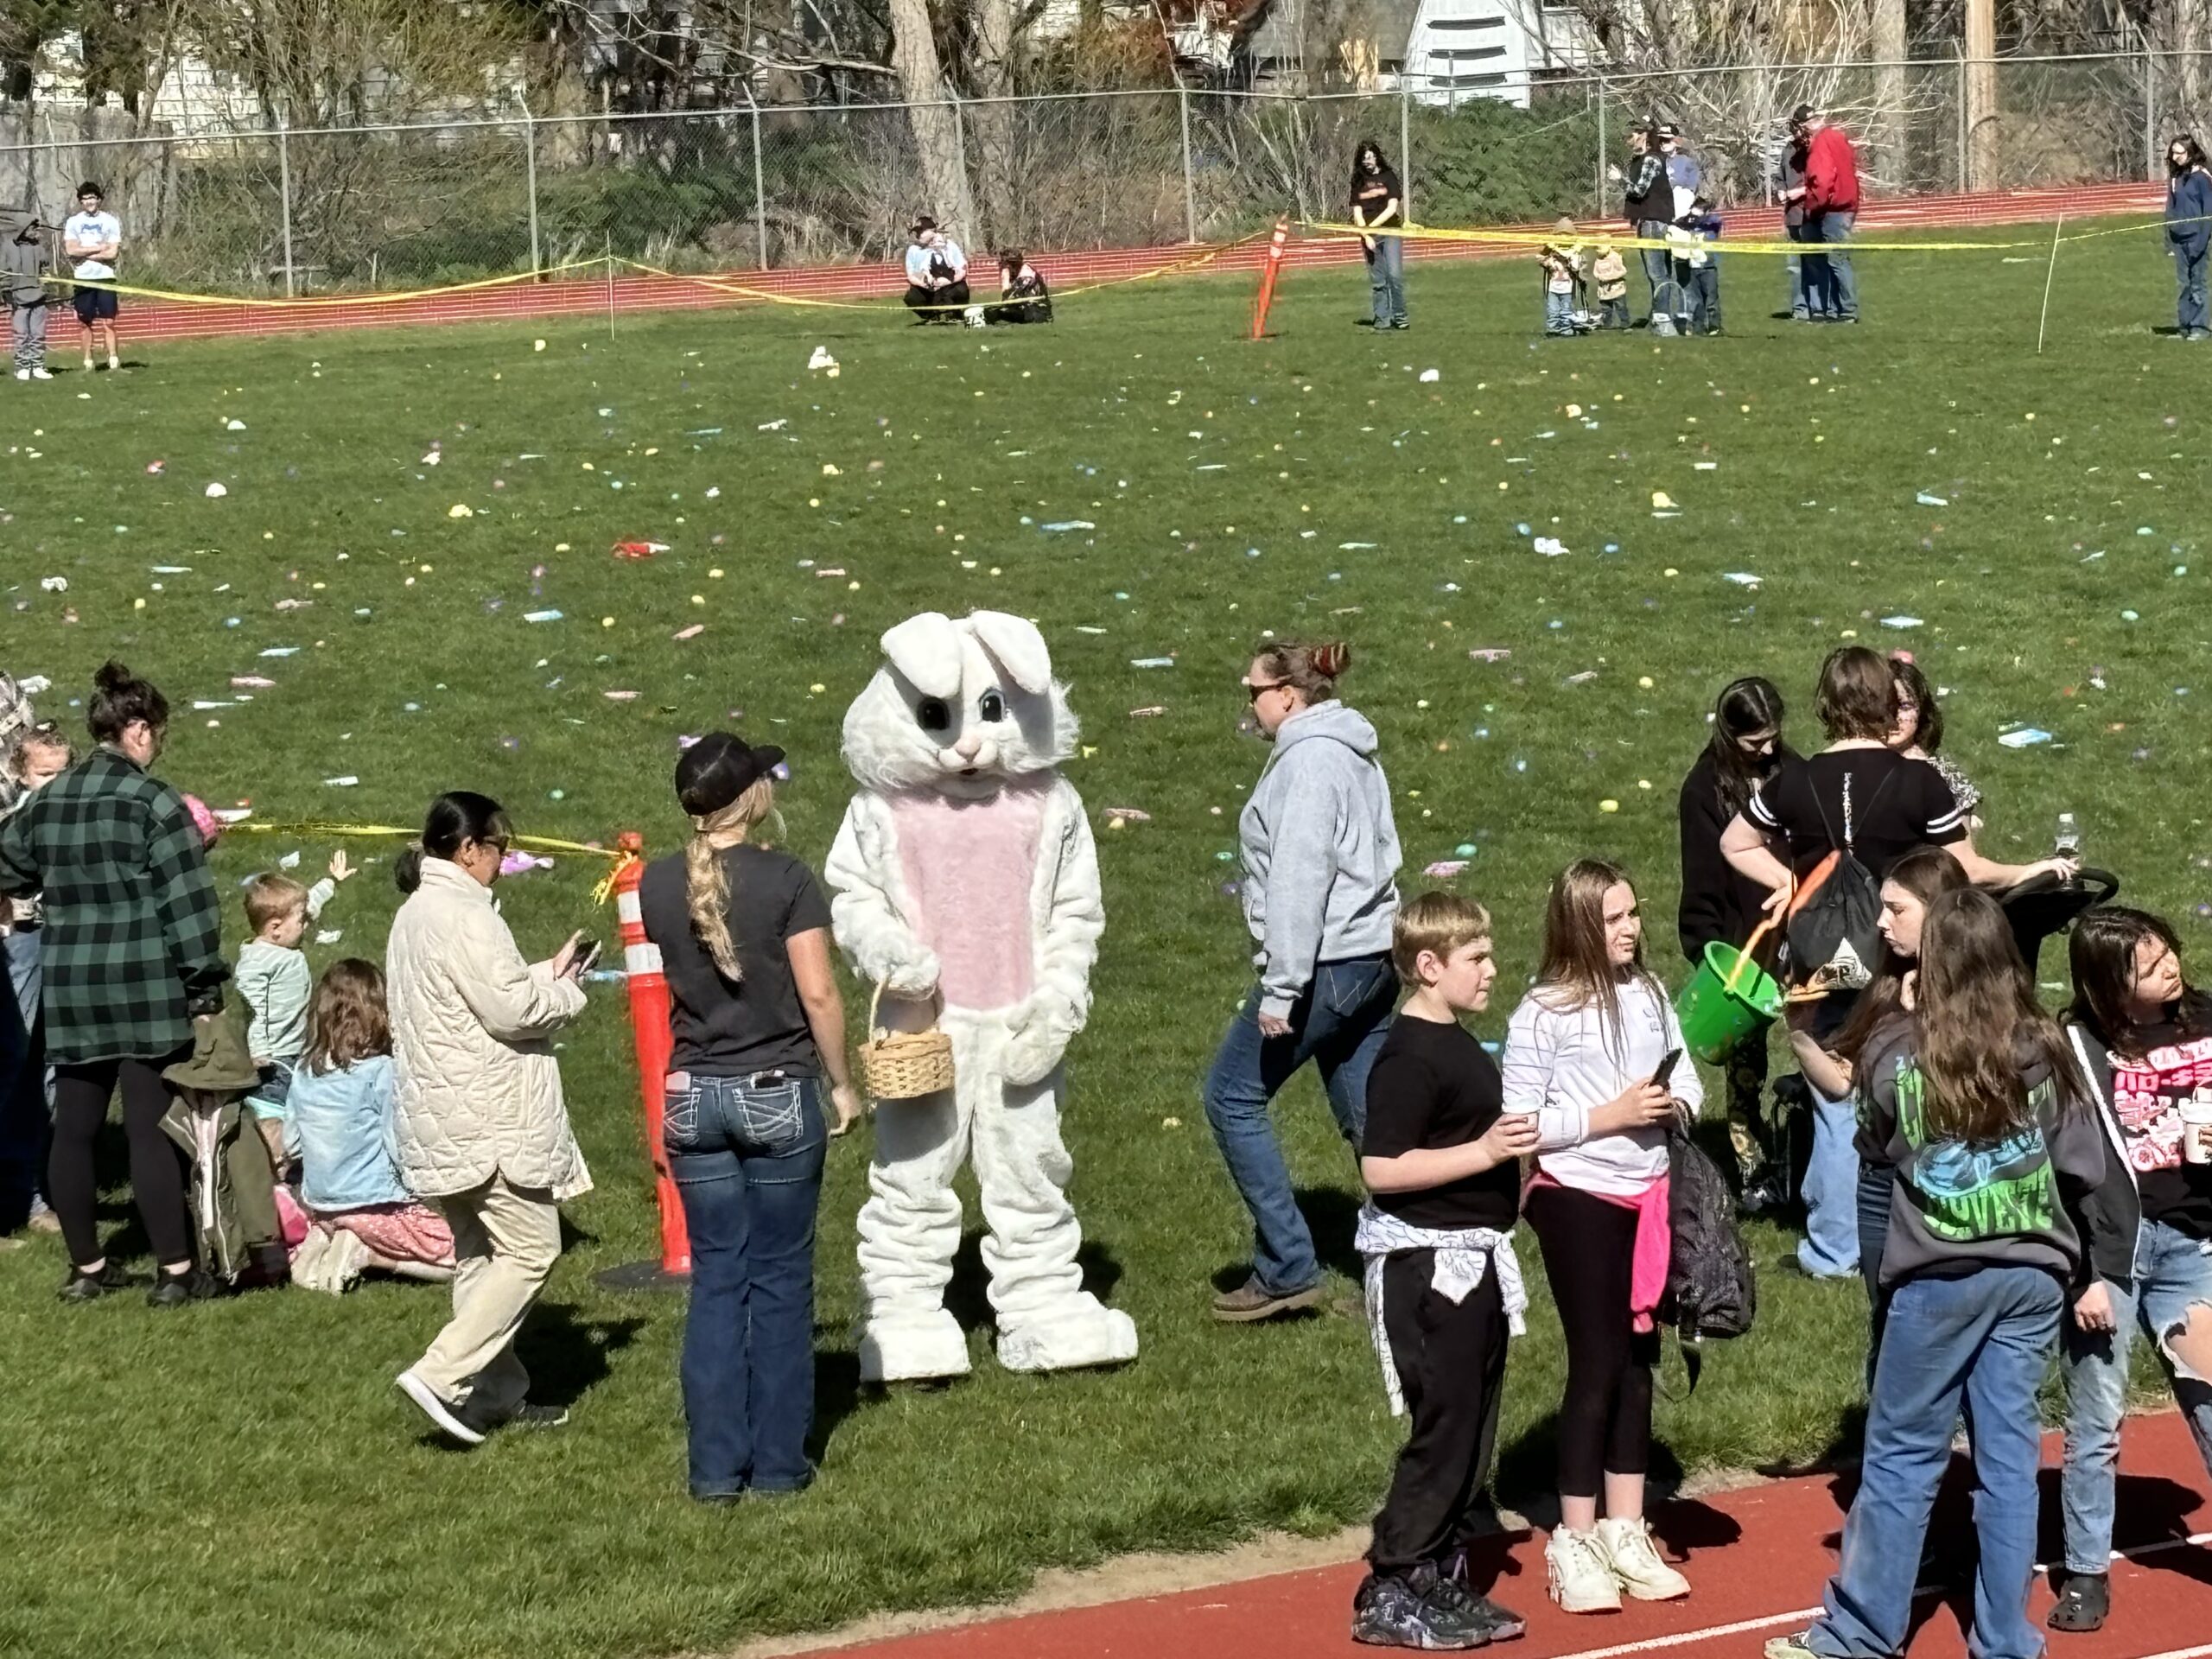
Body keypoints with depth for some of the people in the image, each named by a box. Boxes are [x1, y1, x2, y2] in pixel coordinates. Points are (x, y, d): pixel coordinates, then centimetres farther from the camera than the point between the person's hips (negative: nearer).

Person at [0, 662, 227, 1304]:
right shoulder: (152, 803, -10)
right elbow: (188, 902, -11)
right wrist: (205, 988, -6)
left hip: (69, 989, 6)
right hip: (146, 987, -6)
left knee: (74, 1128, 11)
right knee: (151, 1129, -3)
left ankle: (87, 1268, 20)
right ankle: (175, 1272, 1)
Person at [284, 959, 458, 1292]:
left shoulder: (304, 1072, 1)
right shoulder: (380, 1071, -16)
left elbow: (291, 1144, 9)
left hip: (320, 1208, 7)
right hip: (377, 1206, -7)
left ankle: (320, 1242, 4)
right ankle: (366, 1253, -11)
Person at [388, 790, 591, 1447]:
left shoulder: (415, 912, 16)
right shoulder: (464, 913, -17)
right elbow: (512, 1011, -20)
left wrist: (545, 973, 14)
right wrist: (566, 991, -1)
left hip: (441, 1116, 11)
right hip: (484, 1118, -11)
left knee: (479, 1252, 15)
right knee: (532, 1247, -6)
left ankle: (498, 1392, 19)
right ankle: (442, 1377, -12)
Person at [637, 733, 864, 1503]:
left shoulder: (657, 885, -1)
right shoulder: (786, 880, -12)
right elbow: (818, 994, -11)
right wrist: (842, 1084, 0)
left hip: (693, 1096, 3)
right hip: (778, 1093, -3)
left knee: (716, 1279, 9)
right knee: (780, 1279, 7)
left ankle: (716, 1465, 8)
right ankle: (778, 1461, 11)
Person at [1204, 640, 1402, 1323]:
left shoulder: (1307, 761, -15)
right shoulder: (1354, 753, 14)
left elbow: (1299, 880, -21)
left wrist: (1281, 989, -21)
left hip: (1326, 965, -10)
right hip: (1372, 959, 10)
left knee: (1232, 1095, 1)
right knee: (1369, 1114, 12)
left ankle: (1286, 1270, 1)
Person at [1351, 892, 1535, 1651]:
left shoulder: (1458, 1045, 13)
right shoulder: (1410, 1059, -18)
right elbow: (1381, 1166, -25)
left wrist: (1516, 1149, 15)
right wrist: (1483, 1153, -25)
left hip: (1474, 1263, 10)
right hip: (1428, 1267, -10)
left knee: (1472, 1433, 13)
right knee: (1442, 1432, -6)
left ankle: (1444, 1582, 21)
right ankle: (1391, 1596, 1)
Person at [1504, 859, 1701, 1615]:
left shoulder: (1650, 994, 2)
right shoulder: (1544, 1013, -13)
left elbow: (1687, 1080, 10)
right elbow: (1522, 1123, -14)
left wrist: (1676, 1104, -11)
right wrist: (1608, 1116, -18)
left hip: (1650, 1194, 5)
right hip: (1579, 1200, -5)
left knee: (1638, 1361, 12)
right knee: (1597, 1365, 0)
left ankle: (1625, 1535, 24)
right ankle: (1575, 1545, 12)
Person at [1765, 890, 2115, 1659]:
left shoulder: (1901, 1058, -8)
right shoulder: (2046, 1051, -4)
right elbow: (2084, 1167, -1)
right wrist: (2079, 1258, 14)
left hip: (1938, 1278, -2)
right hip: (2033, 1275, 2)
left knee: (1901, 1457, 6)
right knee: (2009, 1456, 8)